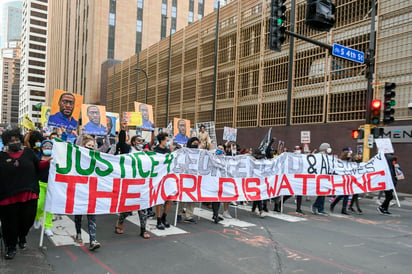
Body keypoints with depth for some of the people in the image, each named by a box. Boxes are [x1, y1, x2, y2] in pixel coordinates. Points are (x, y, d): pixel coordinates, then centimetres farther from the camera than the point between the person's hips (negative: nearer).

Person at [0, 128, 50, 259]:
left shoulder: (28, 153, 7)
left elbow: (38, 165, 13)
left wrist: (48, 161, -2)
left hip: (29, 195, 1)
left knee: (27, 219, 11)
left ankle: (22, 237, 41)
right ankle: (11, 247, 24)